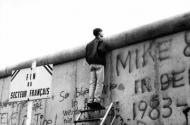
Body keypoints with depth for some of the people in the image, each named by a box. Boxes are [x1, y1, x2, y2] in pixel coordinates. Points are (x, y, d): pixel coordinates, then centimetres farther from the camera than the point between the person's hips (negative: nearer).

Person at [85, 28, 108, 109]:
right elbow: (100, 50, -18)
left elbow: (87, 56, 18)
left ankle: (90, 101, -7)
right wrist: (106, 48, 0)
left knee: (92, 83, 2)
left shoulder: (89, 44, 22)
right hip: (99, 64, -7)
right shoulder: (101, 41, 1)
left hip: (91, 65, 7)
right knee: (100, 82, -9)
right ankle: (96, 100, -18)